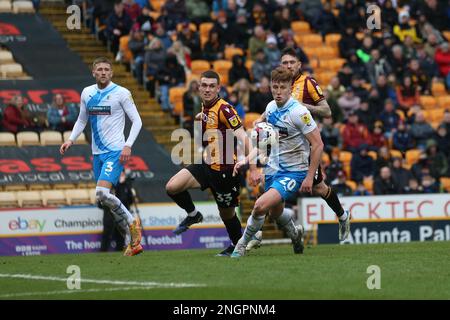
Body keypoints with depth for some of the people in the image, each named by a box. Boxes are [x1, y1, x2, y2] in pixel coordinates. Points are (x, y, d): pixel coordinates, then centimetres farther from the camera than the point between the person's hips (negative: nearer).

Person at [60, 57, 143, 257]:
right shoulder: (87, 93, 10)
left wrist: (128, 146, -15)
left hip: (115, 152, -7)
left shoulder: (121, 93, -6)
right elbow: (82, 120, 22)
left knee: (102, 193, -24)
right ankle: (134, 240, 15)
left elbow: (137, 121, -4)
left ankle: (132, 223, -3)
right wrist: (71, 140, 8)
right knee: (104, 197, 5)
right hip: (97, 153, 7)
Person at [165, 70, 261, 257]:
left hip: (224, 170, -7)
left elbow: (244, 139, -24)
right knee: (172, 187, -10)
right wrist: (200, 122, 7)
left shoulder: (224, 109, -19)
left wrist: (253, 169, -29)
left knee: (226, 213, 8)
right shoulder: (205, 108, 7)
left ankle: (237, 245, 33)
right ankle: (193, 215, 16)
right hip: (206, 164, 7)